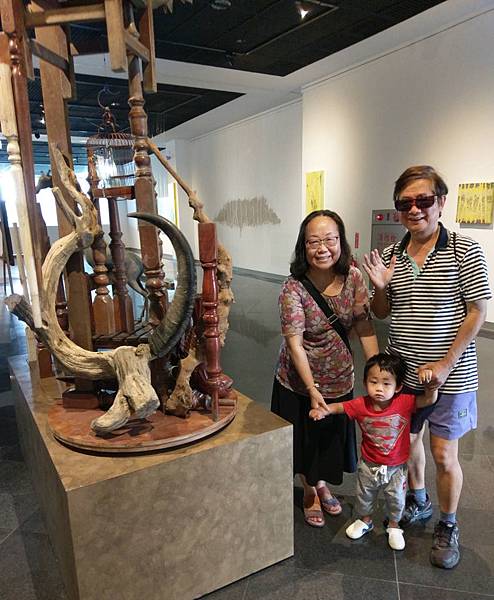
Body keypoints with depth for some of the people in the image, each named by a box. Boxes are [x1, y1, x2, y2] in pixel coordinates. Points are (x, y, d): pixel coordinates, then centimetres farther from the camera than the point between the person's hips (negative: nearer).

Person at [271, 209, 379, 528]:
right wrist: (312, 390, -24)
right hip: (299, 382, -3)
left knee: (333, 437, 22)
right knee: (305, 439, 17)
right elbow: (295, 344, -23)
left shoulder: (353, 277, -13)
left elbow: (365, 327, -11)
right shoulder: (293, 289, -24)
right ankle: (310, 492, 47)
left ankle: (322, 484, 53)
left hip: (339, 379, 3)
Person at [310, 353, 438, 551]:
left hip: (396, 467, -1)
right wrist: (323, 410, -28)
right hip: (369, 465, 1)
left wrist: (429, 381, -45)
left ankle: (393, 526, 49)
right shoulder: (361, 405, -20)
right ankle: (365, 521, 53)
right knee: (364, 496, 24)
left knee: (396, 499, 19)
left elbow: (430, 400, -27)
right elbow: (340, 406, -11)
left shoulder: (404, 403, -24)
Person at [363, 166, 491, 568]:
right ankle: (418, 502, 46)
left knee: (444, 455, 6)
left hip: (449, 376, -4)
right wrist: (380, 288, -13)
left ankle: (447, 526, 32)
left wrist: (445, 365, -15)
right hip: (402, 372, 5)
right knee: (407, 440, 20)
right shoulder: (390, 255, 1)